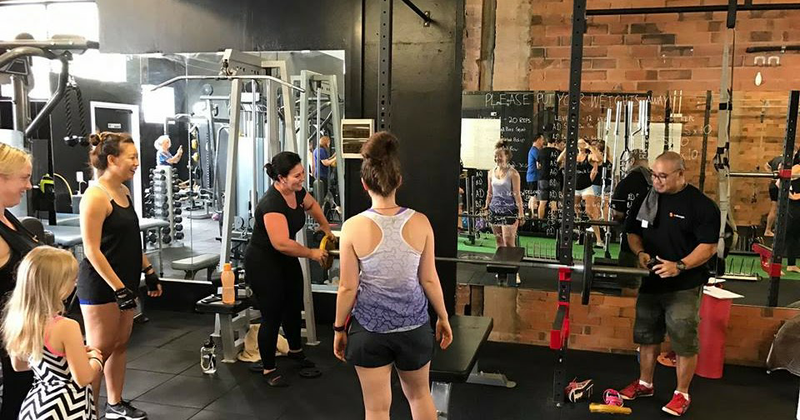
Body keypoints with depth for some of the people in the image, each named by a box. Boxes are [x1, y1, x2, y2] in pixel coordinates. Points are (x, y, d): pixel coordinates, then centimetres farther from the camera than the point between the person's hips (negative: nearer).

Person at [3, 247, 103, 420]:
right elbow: (83, 378, -21)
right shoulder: (66, 327, -26)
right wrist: (96, 358, -1)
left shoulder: (19, 320, -3)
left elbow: (19, 365, 14)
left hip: (37, 404, 8)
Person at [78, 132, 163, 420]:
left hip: (124, 282, 8)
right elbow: (92, 250, -20)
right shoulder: (95, 196, -17)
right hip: (101, 286, -8)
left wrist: (149, 272, 16)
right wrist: (119, 288, -22)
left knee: (120, 345, 15)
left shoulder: (124, 191, 9)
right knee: (99, 351, 1)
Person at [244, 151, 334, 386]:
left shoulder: (296, 191, -6)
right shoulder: (272, 203, -31)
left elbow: (311, 205, 18)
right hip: (262, 263, -8)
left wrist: (326, 227, 16)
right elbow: (282, 243, -36)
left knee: (294, 307, 18)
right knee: (272, 315, -1)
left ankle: (296, 352, 41)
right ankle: (268, 369, 18)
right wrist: (311, 253, -24)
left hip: (285, 260, 8)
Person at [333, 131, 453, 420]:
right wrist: (443, 318, 12)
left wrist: (339, 328, 6)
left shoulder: (353, 227, -15)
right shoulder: (420, 222, -11)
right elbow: (429, 280, -4)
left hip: (369, 328, -2)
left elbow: (348, 287, -9)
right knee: (419, 395, 26)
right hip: (413, 326, 2)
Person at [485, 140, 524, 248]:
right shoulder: (491, 172, 9)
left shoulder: (513, 173, -7)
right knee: (499, 242, 11)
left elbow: (517, 194, -9)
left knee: (509, 243, -8)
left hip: (509, 211, -5)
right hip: (494, 210, 5)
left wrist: (520, 213, -13)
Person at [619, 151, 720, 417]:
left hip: (684, 286, -5)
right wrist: (640, 252, -7)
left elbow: (708, 246, -14)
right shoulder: (645, 200, 5)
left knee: (684, 342, 2)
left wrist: (679, 266, -26)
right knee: (647, 336, 16)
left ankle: (682, 394, 19)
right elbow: (633, 232, 13)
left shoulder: (701, 205, -11)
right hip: (650, 282, 5)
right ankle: (644, 384, 32)